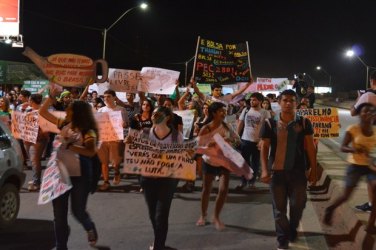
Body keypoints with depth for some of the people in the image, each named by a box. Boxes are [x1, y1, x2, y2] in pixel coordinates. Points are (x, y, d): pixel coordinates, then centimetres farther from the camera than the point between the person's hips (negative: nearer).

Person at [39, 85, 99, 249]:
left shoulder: (88, 132, -12)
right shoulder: (64, 124, 3)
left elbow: (91, 152, -31)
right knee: (59, 215, 6)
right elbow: (42, 112, 12)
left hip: (80, 175, -5)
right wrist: (52, 96, 1)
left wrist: (69, 146, -35)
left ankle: (90, 228, 39)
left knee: (78, 212, 5)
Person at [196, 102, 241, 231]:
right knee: (206, 190, 11)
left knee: (224, 189, -6)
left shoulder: (226, 126, -7)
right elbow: (199, 147, -17)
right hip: (209, 162, -2)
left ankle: (216, 217, 13)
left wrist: (231, 140, -22)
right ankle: (203, 215, 32)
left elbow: (237, 140, 0)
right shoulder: (206, 129, -17)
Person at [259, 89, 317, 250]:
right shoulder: (270, 124, -2)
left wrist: (313, 170, 2)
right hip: (277, 171, -1)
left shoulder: (304, 123, 2)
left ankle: (292, 229, 37)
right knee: (279, 207, 7)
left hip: (298, 171, 1)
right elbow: (264, 148, -3)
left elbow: (310, 147, 4)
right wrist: (264, 170, -12)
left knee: (298, 204, 8)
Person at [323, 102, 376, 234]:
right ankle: (330, 209, 33)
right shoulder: (352, 129, -11)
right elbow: (342, 147, -12)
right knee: (346, 195, 1)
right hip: (355, 165, -3)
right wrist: (354, 149, -31)